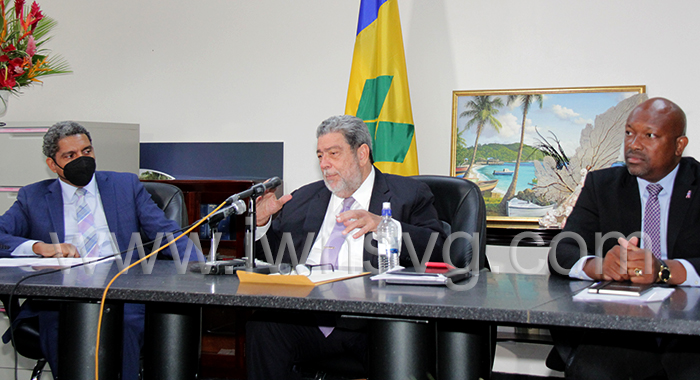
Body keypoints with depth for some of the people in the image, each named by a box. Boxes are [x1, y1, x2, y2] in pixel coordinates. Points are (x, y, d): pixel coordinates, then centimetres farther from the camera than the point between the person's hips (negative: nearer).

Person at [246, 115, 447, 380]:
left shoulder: (409, 195, 13)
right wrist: (262, 222, 5)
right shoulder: (303, 198, 26)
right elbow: (272, 256, 25)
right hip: (307, 319, 3)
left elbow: (438, 250, -2)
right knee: (262, 327, -27)